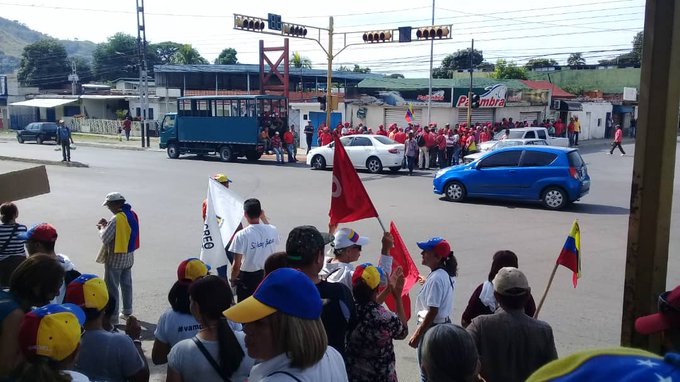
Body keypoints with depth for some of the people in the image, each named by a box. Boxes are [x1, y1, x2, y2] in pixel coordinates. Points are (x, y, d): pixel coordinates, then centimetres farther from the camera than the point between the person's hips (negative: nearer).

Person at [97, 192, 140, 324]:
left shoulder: (116, 219, -24)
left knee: (112, 287, 2)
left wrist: (102, 228, -3)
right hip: (129, 256, 8)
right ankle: (127, 312, 30)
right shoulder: (132, 215, 2)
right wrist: (107, 225, 6)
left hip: (115, 258, -8)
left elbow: (105, 238, -21)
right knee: (126, 284, 19)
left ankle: (112, 317, 9)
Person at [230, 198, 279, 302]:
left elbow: (236, 265, -19)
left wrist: (233, 279, -2)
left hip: (248, 277, -4)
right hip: (268, 274, 4)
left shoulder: (241, 235, -22)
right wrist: (263, 217, 24)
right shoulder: (273, 230, -11)